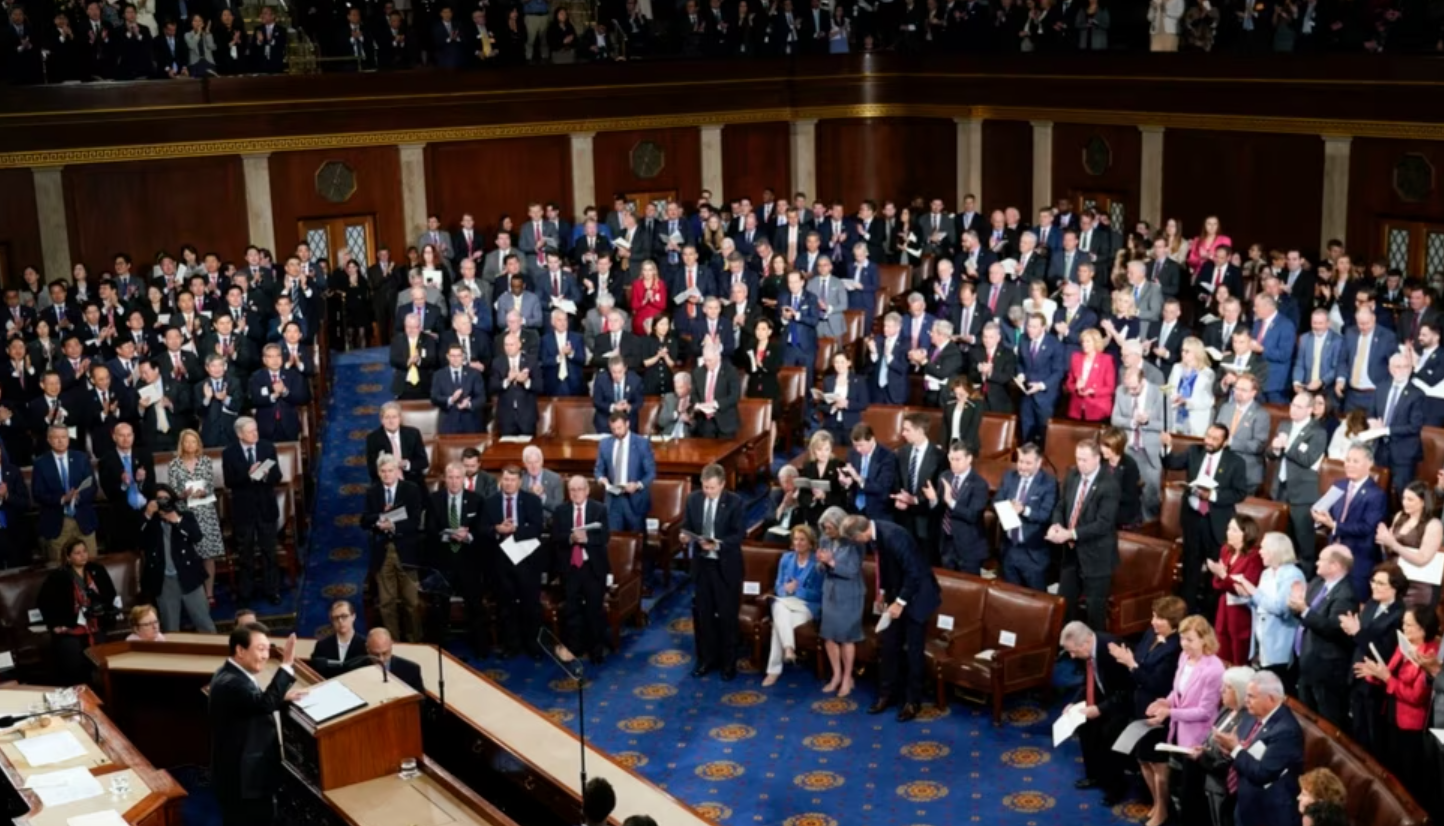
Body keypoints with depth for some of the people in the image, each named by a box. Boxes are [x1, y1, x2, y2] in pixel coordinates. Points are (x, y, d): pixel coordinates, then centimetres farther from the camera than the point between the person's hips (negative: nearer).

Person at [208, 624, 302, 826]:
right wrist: (287, 664, -39)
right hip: (243, 781, -11)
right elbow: (264, 703, -41)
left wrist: (282, 698, 8)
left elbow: (255, 705, 22)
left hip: (242, 776, 11)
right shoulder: (231, 683, -26)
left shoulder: (232, 675, 8)